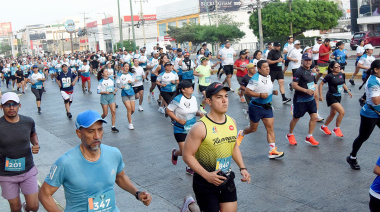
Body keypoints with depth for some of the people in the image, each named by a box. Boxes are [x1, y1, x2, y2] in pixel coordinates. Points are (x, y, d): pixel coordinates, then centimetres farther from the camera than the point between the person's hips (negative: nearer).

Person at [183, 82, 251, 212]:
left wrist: (242, 168, 5)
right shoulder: (200, 127, -19)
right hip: (206, 181, -6)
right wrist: (207, 175, -22)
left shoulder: (232, 122, 1)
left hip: (227, 179, 6)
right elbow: (187, 155, -16)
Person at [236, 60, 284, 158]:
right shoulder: (255, 78, -19)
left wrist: (273, 92, 4)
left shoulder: (268, 76, 7)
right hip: (256, 107, -6)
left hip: (267, 107, 6)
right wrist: (260, 95, -27)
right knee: (253, 128, 11)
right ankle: (241, 134, 44)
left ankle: (273, 151, -1)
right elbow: (247, 91, -23)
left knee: (270, 128, -2)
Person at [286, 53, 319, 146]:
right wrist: (306, 90, -27)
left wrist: (314, 90, 9)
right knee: (296, 118, 7)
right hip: (300, 100, -7)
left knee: (314, 117, 1)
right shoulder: (299, 71, -16)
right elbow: (294, 85, -22)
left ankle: (309, 137, 14)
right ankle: (290, 135, 29)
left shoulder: (311, 71, 10)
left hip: (310, 99, 7)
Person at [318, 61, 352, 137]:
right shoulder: (330, 76, -16)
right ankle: (337, 128, -1)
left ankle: (324, 127, 36)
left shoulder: (342, 74, 2)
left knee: (333, 113, 16)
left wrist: (348, 90, 8)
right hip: (331, 97, -7)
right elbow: (321, 84, -9)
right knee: (342, 111, -18)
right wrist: (320, 95, -12)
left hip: (338, 97, 7)